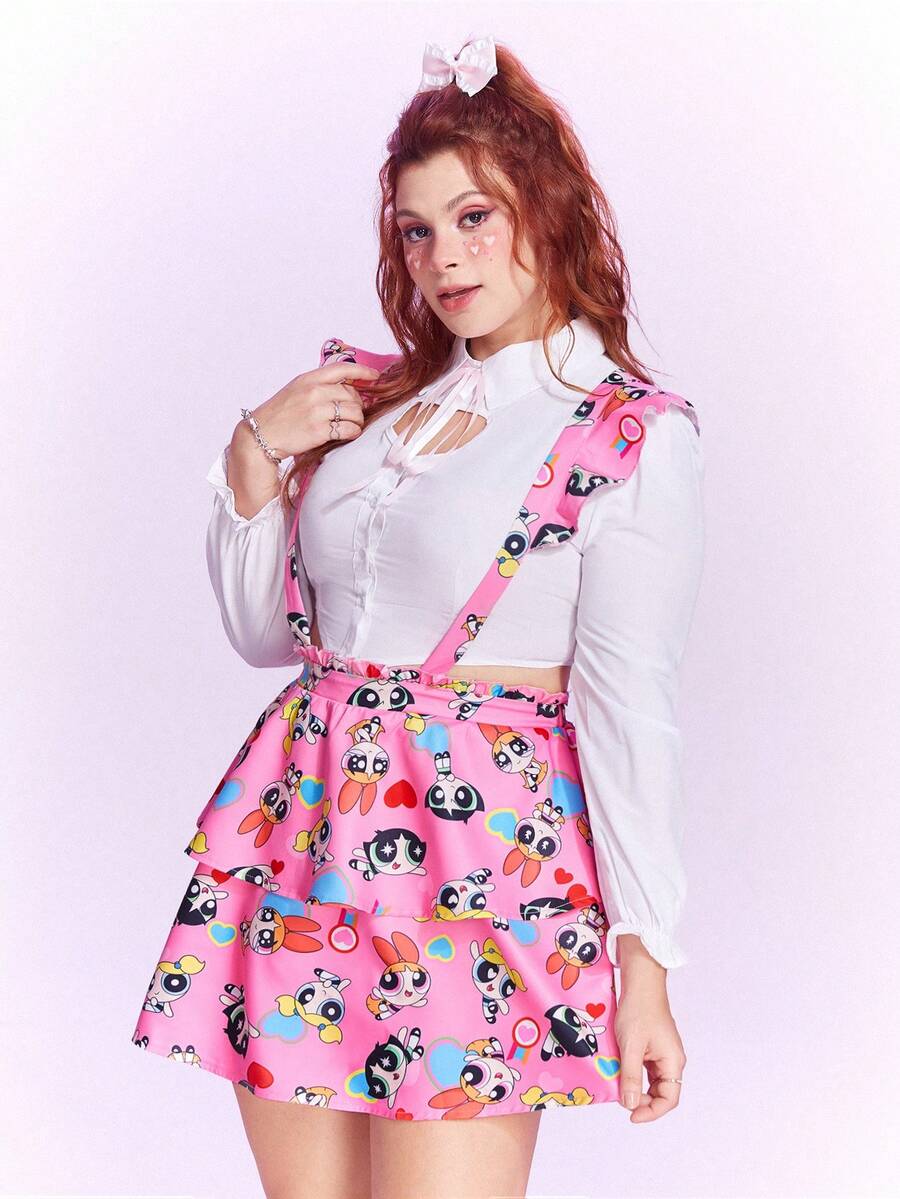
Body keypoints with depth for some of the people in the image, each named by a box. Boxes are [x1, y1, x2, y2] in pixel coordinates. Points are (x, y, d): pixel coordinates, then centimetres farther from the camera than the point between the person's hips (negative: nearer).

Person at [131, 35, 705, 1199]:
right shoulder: (367, 394, 13)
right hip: (301, 832, 5)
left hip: (486, 852, -5)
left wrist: (643, 964, -9)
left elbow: (630, 708, -6)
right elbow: (263, 631, 16)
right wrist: (255, 452, 2)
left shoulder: (631, 436, -3)